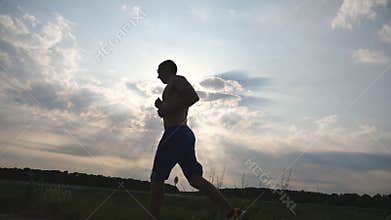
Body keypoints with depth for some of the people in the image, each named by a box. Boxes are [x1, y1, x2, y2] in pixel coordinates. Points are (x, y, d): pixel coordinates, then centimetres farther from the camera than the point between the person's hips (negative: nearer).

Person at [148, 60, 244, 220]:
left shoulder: (177, 79, 2)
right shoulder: (177, 91, 30)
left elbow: (194, 97, -17)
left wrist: (168, 109, -13)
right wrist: (162, 107, 21)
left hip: (175, 134, -9)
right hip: (185, 134, 9)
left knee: (157, 178, -1)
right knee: (195, 179, 0)